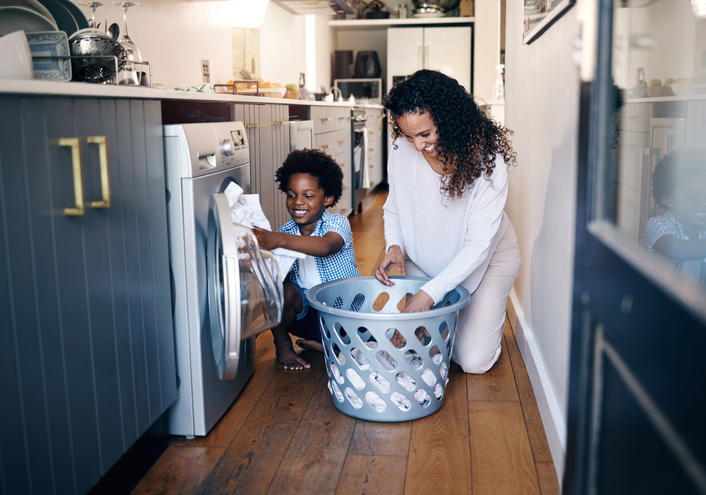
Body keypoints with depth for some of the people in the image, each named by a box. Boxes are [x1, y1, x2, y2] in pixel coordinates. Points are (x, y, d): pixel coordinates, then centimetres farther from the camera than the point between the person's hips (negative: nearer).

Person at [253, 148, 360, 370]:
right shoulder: (285, 233, 0)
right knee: (282, 289, -30)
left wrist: (279, 240, -53)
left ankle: (316, 343, 1)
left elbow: (326, 246, -37)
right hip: (305, 312, 2)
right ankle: (282, 344, -2)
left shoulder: (337, 224, -12)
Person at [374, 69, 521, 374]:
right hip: (425, 258, 3)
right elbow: (394, 209, -1)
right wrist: (394, 245, -23)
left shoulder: (487, 159, -30)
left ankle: (489, 318, 27)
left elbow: (479, 243, -31)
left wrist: (431, 293, -38)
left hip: (487, 258, -3)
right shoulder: (401, 152, -19)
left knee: (474, 361, -5)